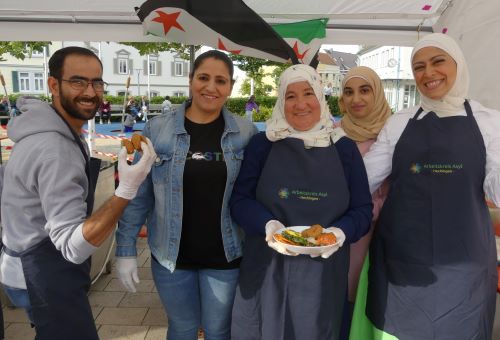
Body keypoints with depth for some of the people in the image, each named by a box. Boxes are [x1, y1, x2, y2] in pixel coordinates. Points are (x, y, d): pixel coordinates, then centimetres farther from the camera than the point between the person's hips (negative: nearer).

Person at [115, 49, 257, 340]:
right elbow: (139, 194, -3)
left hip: (225, 255, 0)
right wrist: (126, 249, -3)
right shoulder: (157, 130, -7)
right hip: (172, 254, 0)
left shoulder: (246, 133, -5)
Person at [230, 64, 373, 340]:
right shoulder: (262, 144, -1)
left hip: (323, 275, 1)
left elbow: (362, 209, 4)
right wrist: (268, 224, -20)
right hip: (267, 271, 0)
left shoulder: (344, 148, 3)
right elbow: (239, 199, -1)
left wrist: (341, 232, -16)